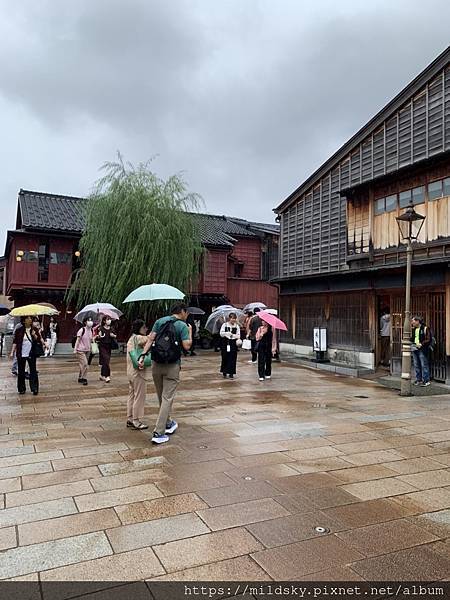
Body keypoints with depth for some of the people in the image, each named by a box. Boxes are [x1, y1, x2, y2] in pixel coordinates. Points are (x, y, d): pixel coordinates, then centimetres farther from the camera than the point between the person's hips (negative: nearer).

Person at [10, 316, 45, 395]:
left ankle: (34, 389, 3)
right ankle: (21, 389, 19)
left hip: (31, 354, 0)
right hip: (21, 354, 0)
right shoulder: (19, 330, -2)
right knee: (21, 372, 8)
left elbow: (39, 340, 0)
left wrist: (35, 335, -18)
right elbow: (15, 342, 1)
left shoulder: (35, 329, 1)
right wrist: (12, 352, -3)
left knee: (33, 371, 0)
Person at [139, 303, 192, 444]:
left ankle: (168, 423, 36)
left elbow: (150, 339, -1)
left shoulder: (160, 321, 7)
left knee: (161, 396, 18)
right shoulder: (182, 325, -5)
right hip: (172, 366, -5)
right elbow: (187, 346, -12)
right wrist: (190, 332, 2)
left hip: (156, 364, 5)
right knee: (167, 398, 0)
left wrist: (142, 356, -4)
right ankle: (159, 433, -3)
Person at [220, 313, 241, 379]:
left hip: (233, 343, 1)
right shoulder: (225, 325, 0)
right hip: (225, 343, -1)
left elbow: (238, 335, 5)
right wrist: (227, 333, -19)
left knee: (232, 358, 0)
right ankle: (224, 372, 17)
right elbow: (221, 333, -3)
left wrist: (238, 337, -17)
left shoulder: (236, 326, 5)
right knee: (225, 358, 3)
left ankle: (231, 373, 6)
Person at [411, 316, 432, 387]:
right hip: (414, 349, 7)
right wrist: (412, 343, 4)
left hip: (422, 349, -7)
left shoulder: (425, 328, -6)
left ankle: (426, 380, 0)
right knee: (416, 365, 10)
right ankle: (418, 379, 18)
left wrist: (421, 344, -19)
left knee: (424, 365, -5)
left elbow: (428, 339, -10)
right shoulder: (413, 329, 14)